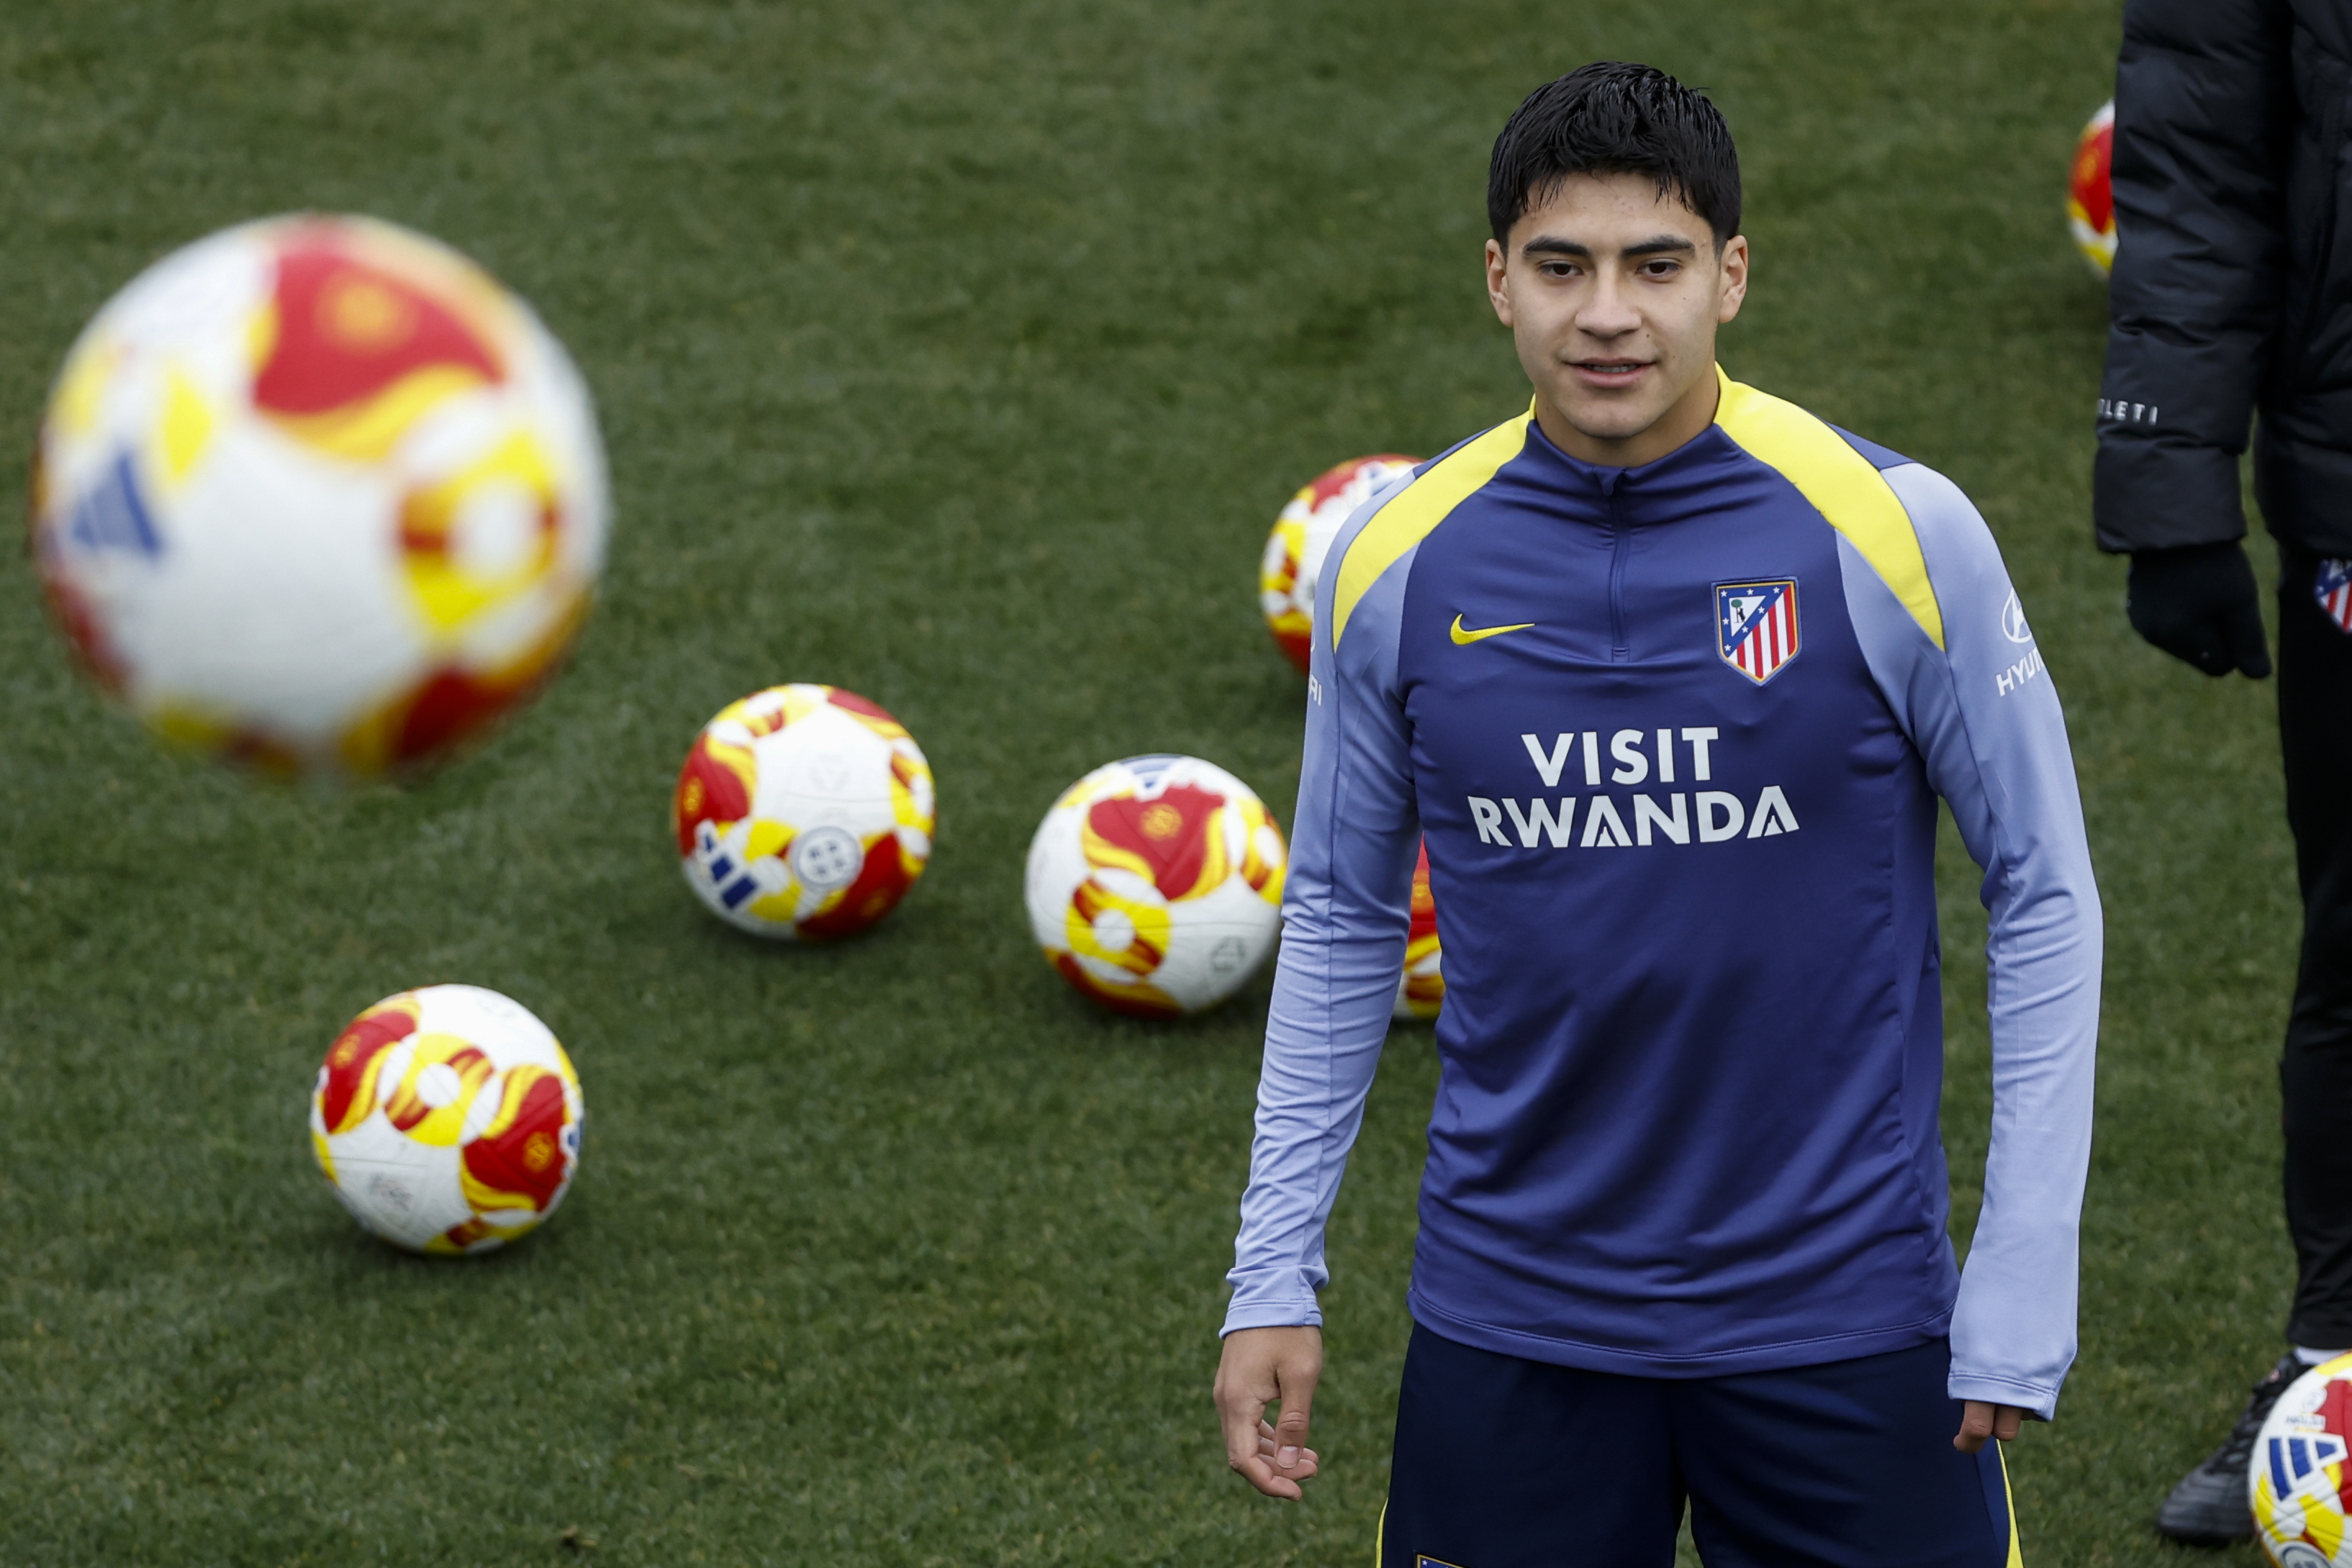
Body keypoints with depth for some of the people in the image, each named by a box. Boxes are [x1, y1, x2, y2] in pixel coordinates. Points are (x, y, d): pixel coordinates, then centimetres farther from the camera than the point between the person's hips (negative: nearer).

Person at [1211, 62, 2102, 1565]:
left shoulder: (1892, 530, -10)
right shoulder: (1396, 562, -3)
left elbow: (2045, 898, -4)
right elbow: (1342, 914, 9)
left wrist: (2022, 1297, -8)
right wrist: (1274, 1279, 6)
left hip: (1837, 1312, -2)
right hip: (1511, 1314, 2)